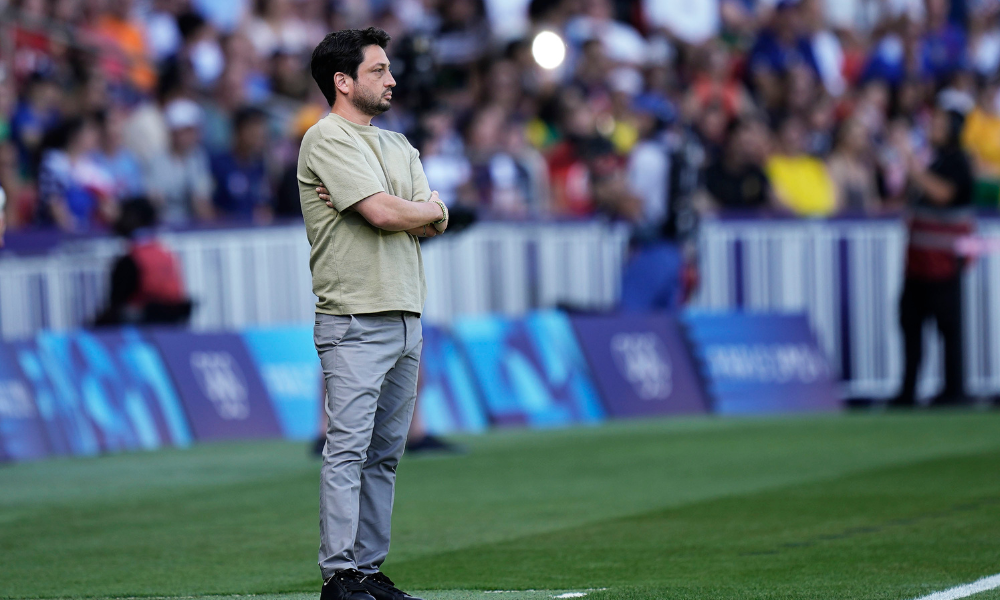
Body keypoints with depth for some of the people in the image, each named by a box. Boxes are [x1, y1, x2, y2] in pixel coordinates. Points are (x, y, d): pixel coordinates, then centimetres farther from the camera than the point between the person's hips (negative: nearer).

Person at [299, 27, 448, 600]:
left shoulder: (398, 146, 20)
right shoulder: (327, 139, -6)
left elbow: (434, 221, 10)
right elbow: (386, 214, -17)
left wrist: (394, 210, -8)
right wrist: (428, 209, 2)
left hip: (407, 317, 8)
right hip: (355, 321, -8)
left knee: (386, 453, 8)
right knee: (348, 449, -11)